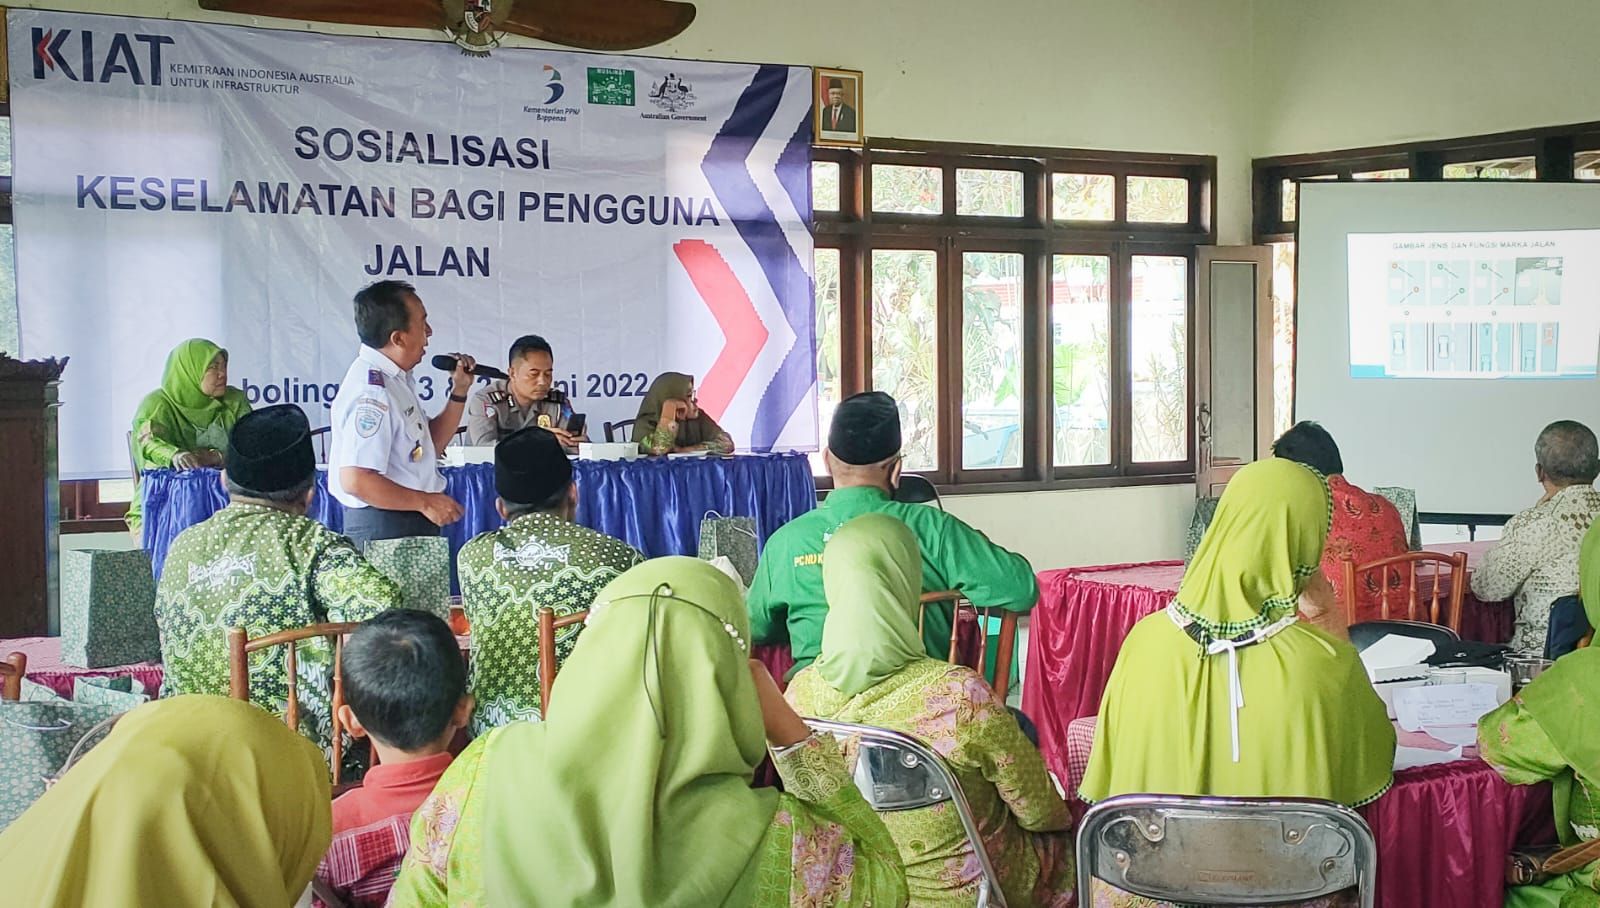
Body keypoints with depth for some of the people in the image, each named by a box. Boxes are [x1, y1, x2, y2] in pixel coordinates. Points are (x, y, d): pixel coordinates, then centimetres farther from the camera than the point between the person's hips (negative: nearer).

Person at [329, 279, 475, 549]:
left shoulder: (396, 379, 11)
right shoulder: (372, 392, -21)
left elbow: (429, 445, 21)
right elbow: (355, 480, -27)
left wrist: (459, 392, 10)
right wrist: (424, 502, -18)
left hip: (411, 525, 10)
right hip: (383, 529, -10)